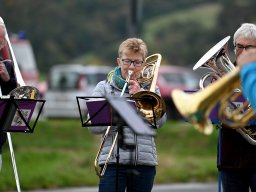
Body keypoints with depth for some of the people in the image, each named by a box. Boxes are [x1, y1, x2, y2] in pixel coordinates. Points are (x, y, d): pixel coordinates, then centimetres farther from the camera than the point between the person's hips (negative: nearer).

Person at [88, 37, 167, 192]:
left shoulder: (150, 89, 13)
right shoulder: (104, 88, 7)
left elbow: (160, 120, -3)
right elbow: (93, 126, -1)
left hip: (144, 162, 2)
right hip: (113, 161, -2)